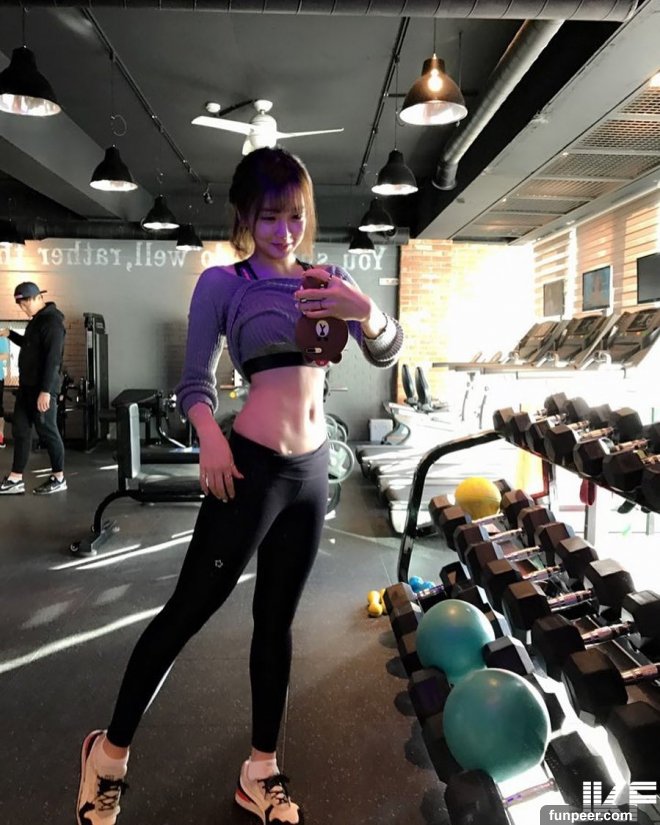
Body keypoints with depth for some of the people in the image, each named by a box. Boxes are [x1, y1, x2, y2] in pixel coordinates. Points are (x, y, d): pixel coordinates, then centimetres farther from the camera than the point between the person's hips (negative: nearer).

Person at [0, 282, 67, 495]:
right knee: (20, 429, 9)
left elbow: (53, 358, -22)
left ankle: (58, 478, 10)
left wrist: (45, 390, -26)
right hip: (27, 385, 10)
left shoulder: (52, 322, -15)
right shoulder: (36, 320, 15)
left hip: (43, 387, -10)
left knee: (47, 431, -2)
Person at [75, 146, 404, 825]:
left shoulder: (328, 279, 11)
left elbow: (385, 355, 3)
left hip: (312, 470, 6)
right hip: (252, 466, -5)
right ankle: (110, 751, 28)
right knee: (187, 611, 4)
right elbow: (195, 382, -3)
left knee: (276, 620, 15)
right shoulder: (222, 283, -3)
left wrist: (365, 310, -18)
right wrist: (211, 437, -23)